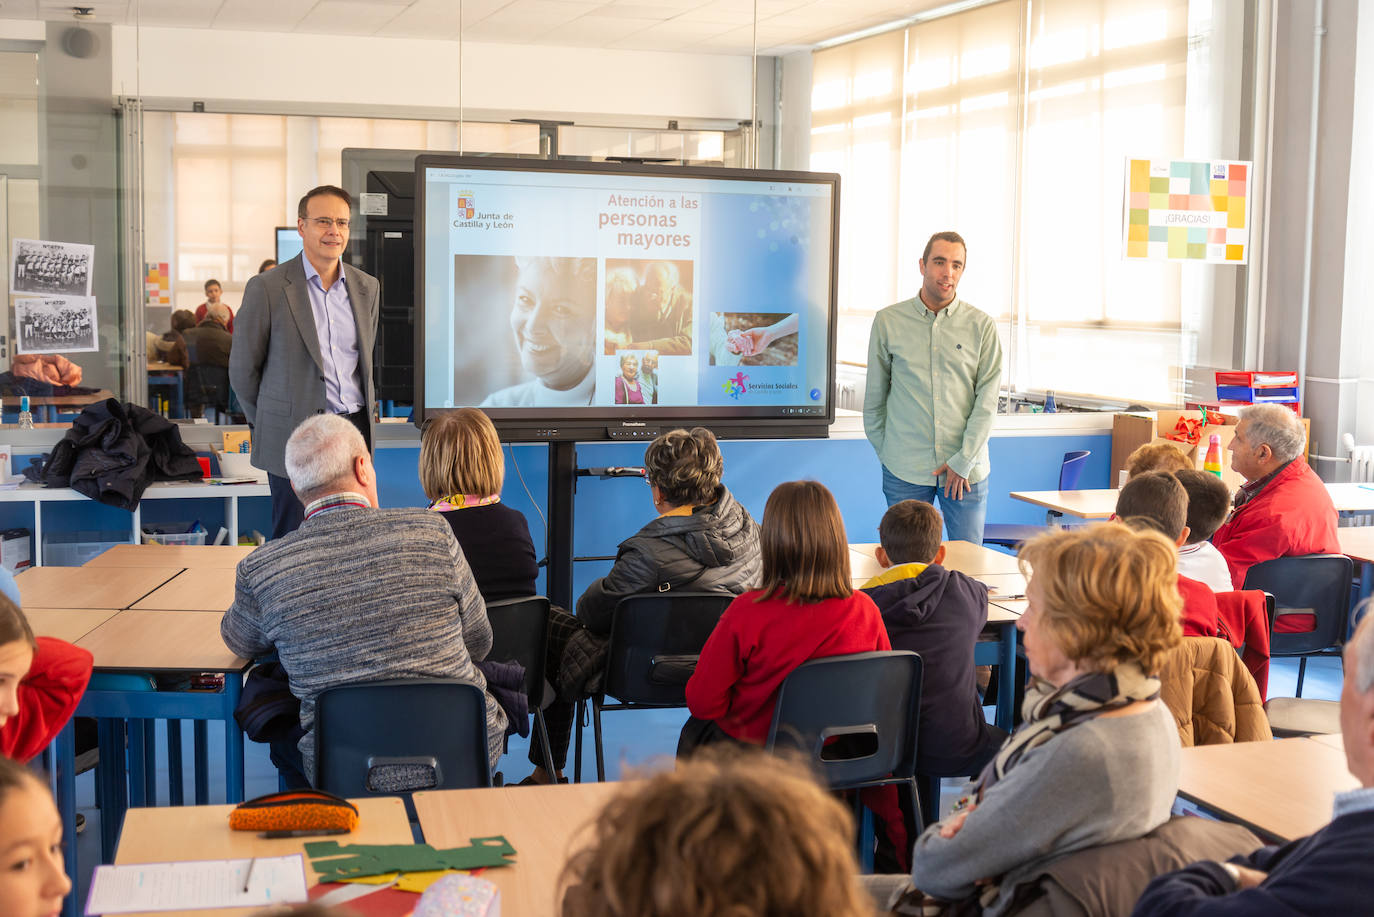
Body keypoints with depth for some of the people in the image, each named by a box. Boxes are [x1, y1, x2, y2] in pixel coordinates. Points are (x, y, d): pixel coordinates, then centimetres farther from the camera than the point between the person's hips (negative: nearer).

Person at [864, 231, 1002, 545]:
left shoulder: (982, 326, 2)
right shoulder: (888, 322, 3)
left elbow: (987, 400, -1)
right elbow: (874, 396, 10)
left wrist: (963, 460, -8)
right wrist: (884, 452, 9)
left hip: (967, 470, 0)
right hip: (905, 470, 0)